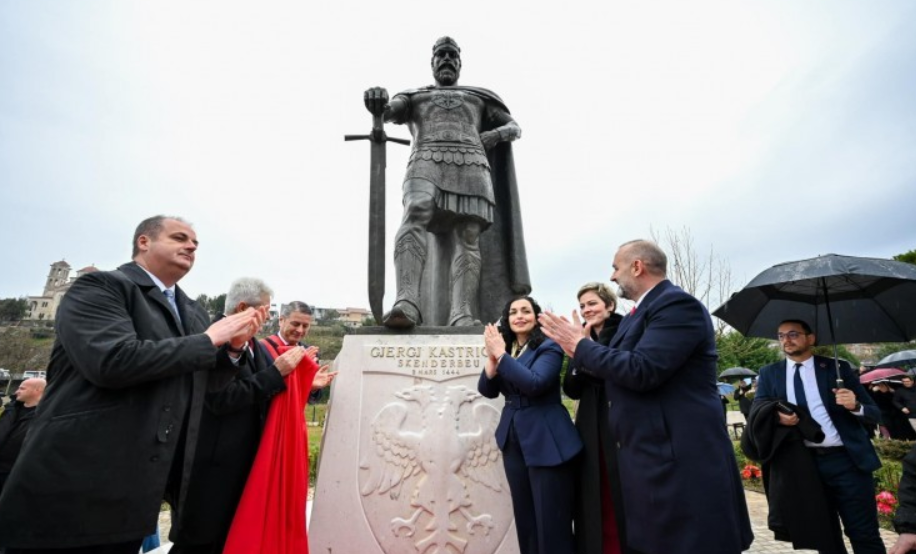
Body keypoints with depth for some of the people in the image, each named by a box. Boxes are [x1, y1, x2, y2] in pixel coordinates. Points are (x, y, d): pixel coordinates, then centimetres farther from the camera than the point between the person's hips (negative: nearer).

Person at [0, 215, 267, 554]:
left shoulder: (192, 311, 13)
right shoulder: (99, 287, -10)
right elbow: (113, 361, -27)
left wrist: (233, 344, -3)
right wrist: (209, 339, -17)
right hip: (71, 489, -7)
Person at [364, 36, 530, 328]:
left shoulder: (478, 97, 35)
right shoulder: (414, 95, 32)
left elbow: (514, 126, 29)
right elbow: (389, 110, 10)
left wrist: (496, 133, 4)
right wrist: (377, 104, -16)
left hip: (472, 164, 2)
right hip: (427, 161, -1)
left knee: (469, 236, -19)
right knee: (416, 215, -31)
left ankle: (462, 315, -31)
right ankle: (407, 303, -45)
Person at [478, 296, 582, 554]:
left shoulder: (548, 348, -8)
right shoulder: (505, 349, 9)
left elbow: (534, 383, -24)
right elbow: (487, 390, 0)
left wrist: (500, 354, -20)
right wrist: (492, 356, -15)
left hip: (546, 443, -6)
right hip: (513, 441, 6)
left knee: (552, 521, 4)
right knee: (525, 520, 17)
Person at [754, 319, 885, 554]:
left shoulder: (837, 368, 2)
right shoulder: (769, 374, 5)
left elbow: (874, 414, 3)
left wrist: (855, 406, -19)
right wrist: (776, 417, -20)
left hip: (846, 460, -2)